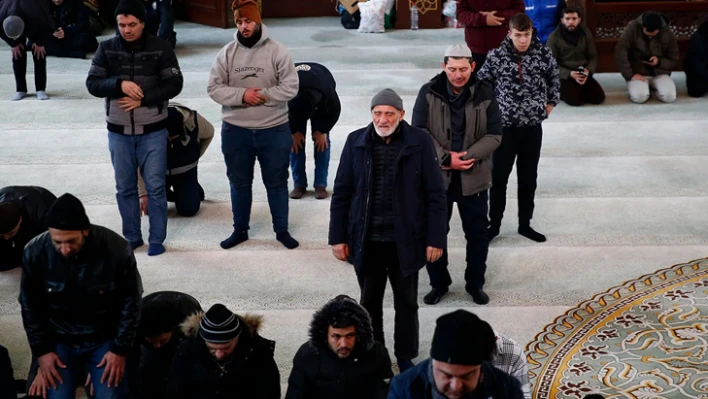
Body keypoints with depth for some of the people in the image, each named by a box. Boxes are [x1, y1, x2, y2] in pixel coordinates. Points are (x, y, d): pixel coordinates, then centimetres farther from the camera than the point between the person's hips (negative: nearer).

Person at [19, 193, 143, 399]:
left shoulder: (117, 249, -23)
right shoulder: (35, 252, -19)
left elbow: (131, 302, -10)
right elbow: (30, 306, -3)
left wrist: (120, 350, -9)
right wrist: (41, 350, -5)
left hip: (106, 338, -1)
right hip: (60, 339, 1)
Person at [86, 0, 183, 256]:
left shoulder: (160, 49, -5)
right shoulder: (106, 49, 1)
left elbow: (174, 84, -8)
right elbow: (92, 84, -2)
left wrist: (143, 99, -18)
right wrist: (119, 84, -20)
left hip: (152, 131, -2)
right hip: (119, 131, 3)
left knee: (155, 187, 0)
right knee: (125, 188, 10)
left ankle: (157, 240, 11)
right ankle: (131, 237, 23)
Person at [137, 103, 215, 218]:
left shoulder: (194, 121, -26)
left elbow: (209, 133, -1)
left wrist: (195, 156, 2)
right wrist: (143, 194, -25)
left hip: (185, 172, 0)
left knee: (188, 209, -11)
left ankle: (193, 188, 23)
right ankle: (166, 194, 23)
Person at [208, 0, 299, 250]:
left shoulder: (277, 51, -7)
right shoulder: (227, 53, -1)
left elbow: (290, 88, -11)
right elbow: (214, 88, -4)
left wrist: (262, 95, -18)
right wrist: (242, 95, -19)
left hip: (274, 131, -2)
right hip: (235, 131, 2)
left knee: (277, 183, 9)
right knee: (239, 183, 14)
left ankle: (281, 230, 23)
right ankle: (240, 230, 29)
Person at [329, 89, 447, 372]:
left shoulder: (420, 142, -8)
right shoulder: (356, 142, -3)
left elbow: (435, 194, -5)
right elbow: (341, 193, 2)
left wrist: (435, 238, -8)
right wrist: (338, 237, 0)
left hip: (406, 241, -1)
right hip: (366, 241, 1)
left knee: (406, 302, 13)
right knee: (369, 302, 15)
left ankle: (405, 357, 31)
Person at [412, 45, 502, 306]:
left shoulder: (485, 94, -5)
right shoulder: (429, 93, -6)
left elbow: (494, 135, -6)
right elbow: (419, 132, -10)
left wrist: (466, 157, -19)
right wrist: (446, 158, -21)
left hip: (473, 177, 0)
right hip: (436, 176, 0)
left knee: (478, 233, 10)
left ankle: (476, 283, 28)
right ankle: (438, 283, 27)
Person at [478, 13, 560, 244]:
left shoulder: (543, 54, -5)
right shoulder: (497, 56, -10)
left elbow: (554, 80, 13)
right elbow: (481, 83, 3)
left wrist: (550, 104, 11)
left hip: (533, 127, 2)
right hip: (504, 126, -2)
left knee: (528, 178, 11)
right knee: (498, 177, 6)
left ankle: (525, 224, 25)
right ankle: (494, 225, 19)